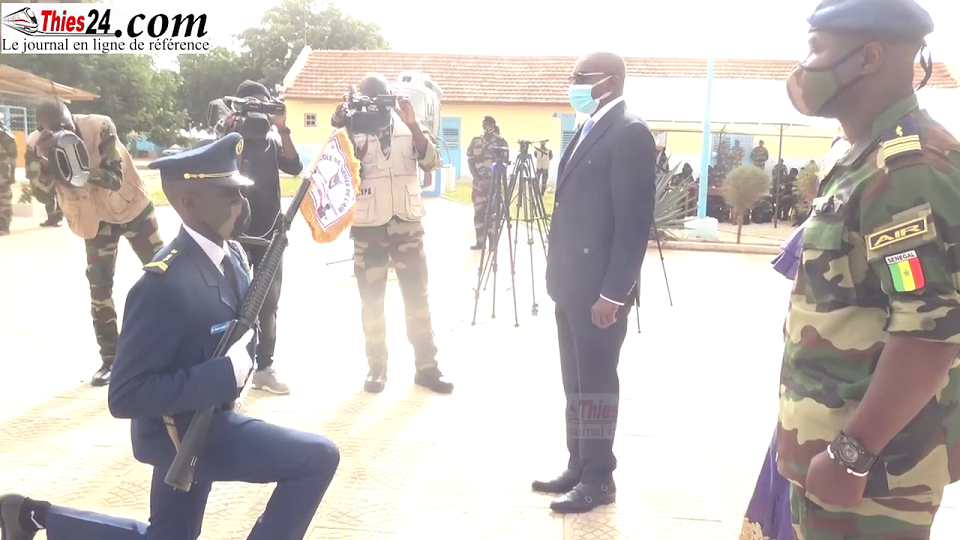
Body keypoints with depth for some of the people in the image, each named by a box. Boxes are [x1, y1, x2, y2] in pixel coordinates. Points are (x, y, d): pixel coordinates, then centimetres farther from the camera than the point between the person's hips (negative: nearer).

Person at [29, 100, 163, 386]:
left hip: (133, 206, -2)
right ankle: (109, 359, 10)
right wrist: (43, 160, -38)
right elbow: (43, 195, -22)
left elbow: (115, 178, -28)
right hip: (96, 219, 2)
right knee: (99, 286, 0)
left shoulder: (100, 127, -25)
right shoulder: (38, 148, -16)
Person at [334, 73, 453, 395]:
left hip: (407, 222, 1)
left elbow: (432, 162, -7)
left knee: (417, 297, 3)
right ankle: (376, 368, 15)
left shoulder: (408, 127, 7)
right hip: (367, 225, -1)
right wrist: (342, 136, -18)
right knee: (371, 300, 4)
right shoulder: (352, 130, 2)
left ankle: (427, 367, 10)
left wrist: (413, 125, -17)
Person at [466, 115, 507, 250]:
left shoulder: (501, 141, 0)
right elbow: (470, 161, 4)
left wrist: (495, 178, -13)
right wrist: (477, 179, -8)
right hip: (479, 182, 3)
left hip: (495, 182, -3)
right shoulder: (476, 141, 8)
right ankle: (480, 241, 11)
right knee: (479, 211, 4)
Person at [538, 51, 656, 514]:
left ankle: (598, 478, 17)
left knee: (596, 381, 2)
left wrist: (613, 292, -20)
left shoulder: (630, 133, -14)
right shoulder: (589, 130, 15)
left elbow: (635, 222, -19)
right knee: (575, 380, 15)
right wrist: (558, 272, 15)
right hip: (572, 282, 9)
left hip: (600, 287, -9)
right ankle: (578, 467, 27)